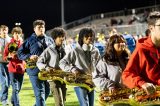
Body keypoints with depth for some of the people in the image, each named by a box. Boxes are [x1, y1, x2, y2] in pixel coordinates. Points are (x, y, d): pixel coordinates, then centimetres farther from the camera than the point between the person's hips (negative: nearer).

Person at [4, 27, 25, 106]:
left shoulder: (23, 44, 5)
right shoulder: (9, 45, -2)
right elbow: (5, 57, -1)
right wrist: (10, 56, -21)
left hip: (21, 68, 4)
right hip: (13, 69, -4)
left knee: (18, 88, 15)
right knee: (15, 89, -10)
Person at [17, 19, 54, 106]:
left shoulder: (49, 40, 13)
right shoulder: (30, 40, 1)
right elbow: (20, 53, 2)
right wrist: (30, 56, -14)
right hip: (35, 69, -5)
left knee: (47, 91, 14)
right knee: (40, 92, -9)